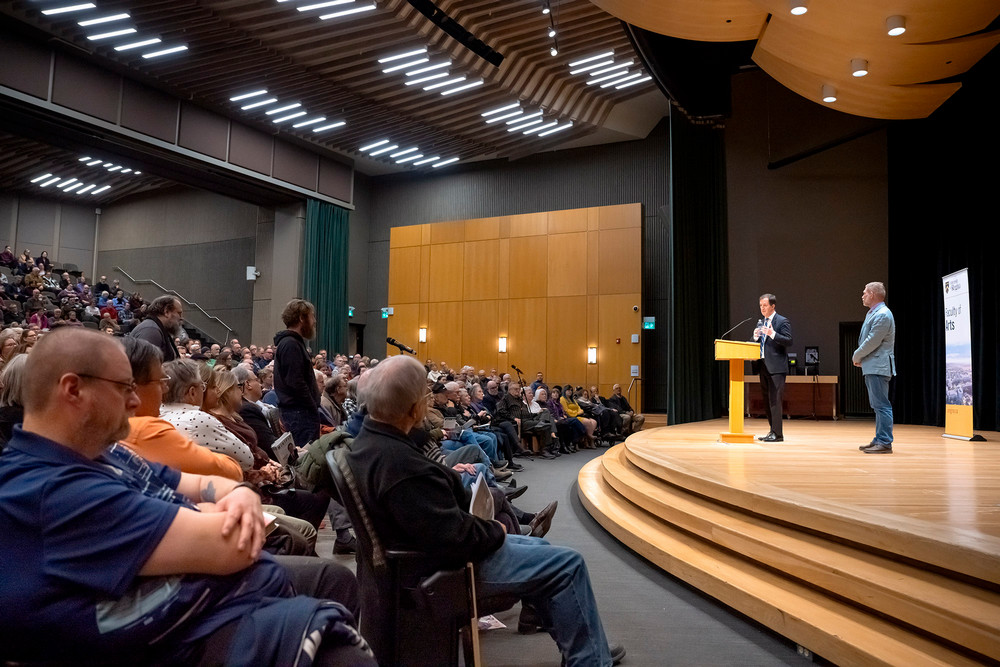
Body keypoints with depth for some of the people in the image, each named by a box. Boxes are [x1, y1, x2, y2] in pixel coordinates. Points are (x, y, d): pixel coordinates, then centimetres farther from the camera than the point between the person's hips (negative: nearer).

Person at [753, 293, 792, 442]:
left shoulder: (782, 321, -4)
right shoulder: (761, 322, 18)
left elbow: (789, 341, -13)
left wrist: (772, 334, -24)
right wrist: (756, 336, -2)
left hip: (776, 367, -8)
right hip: (763, 366, 8)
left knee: (774, 400, -10)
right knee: (767, 401, 11)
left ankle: (777, 434, -6)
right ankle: (773, 431, 18)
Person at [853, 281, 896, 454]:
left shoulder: (883, 315, -15)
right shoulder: (872, 313, 17)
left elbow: (872, 342, -19)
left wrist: (856, 356, -6)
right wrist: (859, 358, 7)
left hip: (878, 367, -11)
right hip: (871, 367, 11)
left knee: (881, 405, -10)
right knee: (878, 405, 15)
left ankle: (885, 443, -8)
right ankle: (879, 440, 23)